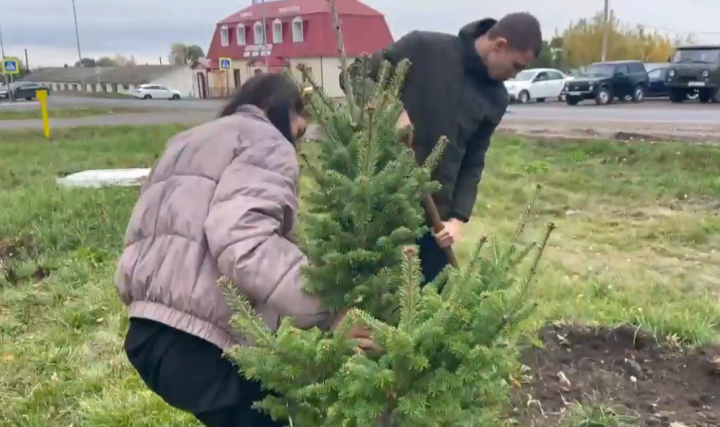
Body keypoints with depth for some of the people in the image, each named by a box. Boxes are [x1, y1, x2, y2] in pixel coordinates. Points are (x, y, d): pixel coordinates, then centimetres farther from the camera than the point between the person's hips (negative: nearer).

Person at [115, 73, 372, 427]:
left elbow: (141, 236, 21)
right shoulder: (265, 143, -2)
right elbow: (243, 240, -23)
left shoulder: (187, 143, 26)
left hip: (149, 331, 10)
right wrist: (325, 311, -25)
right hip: (198, 345, -10)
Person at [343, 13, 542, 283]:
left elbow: (473, 162, 8)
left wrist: (459, 218, -4)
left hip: (436, 211, 4)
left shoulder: (496, 99, 4)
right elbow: (355, 75, -5)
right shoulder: (424, 48, -10)